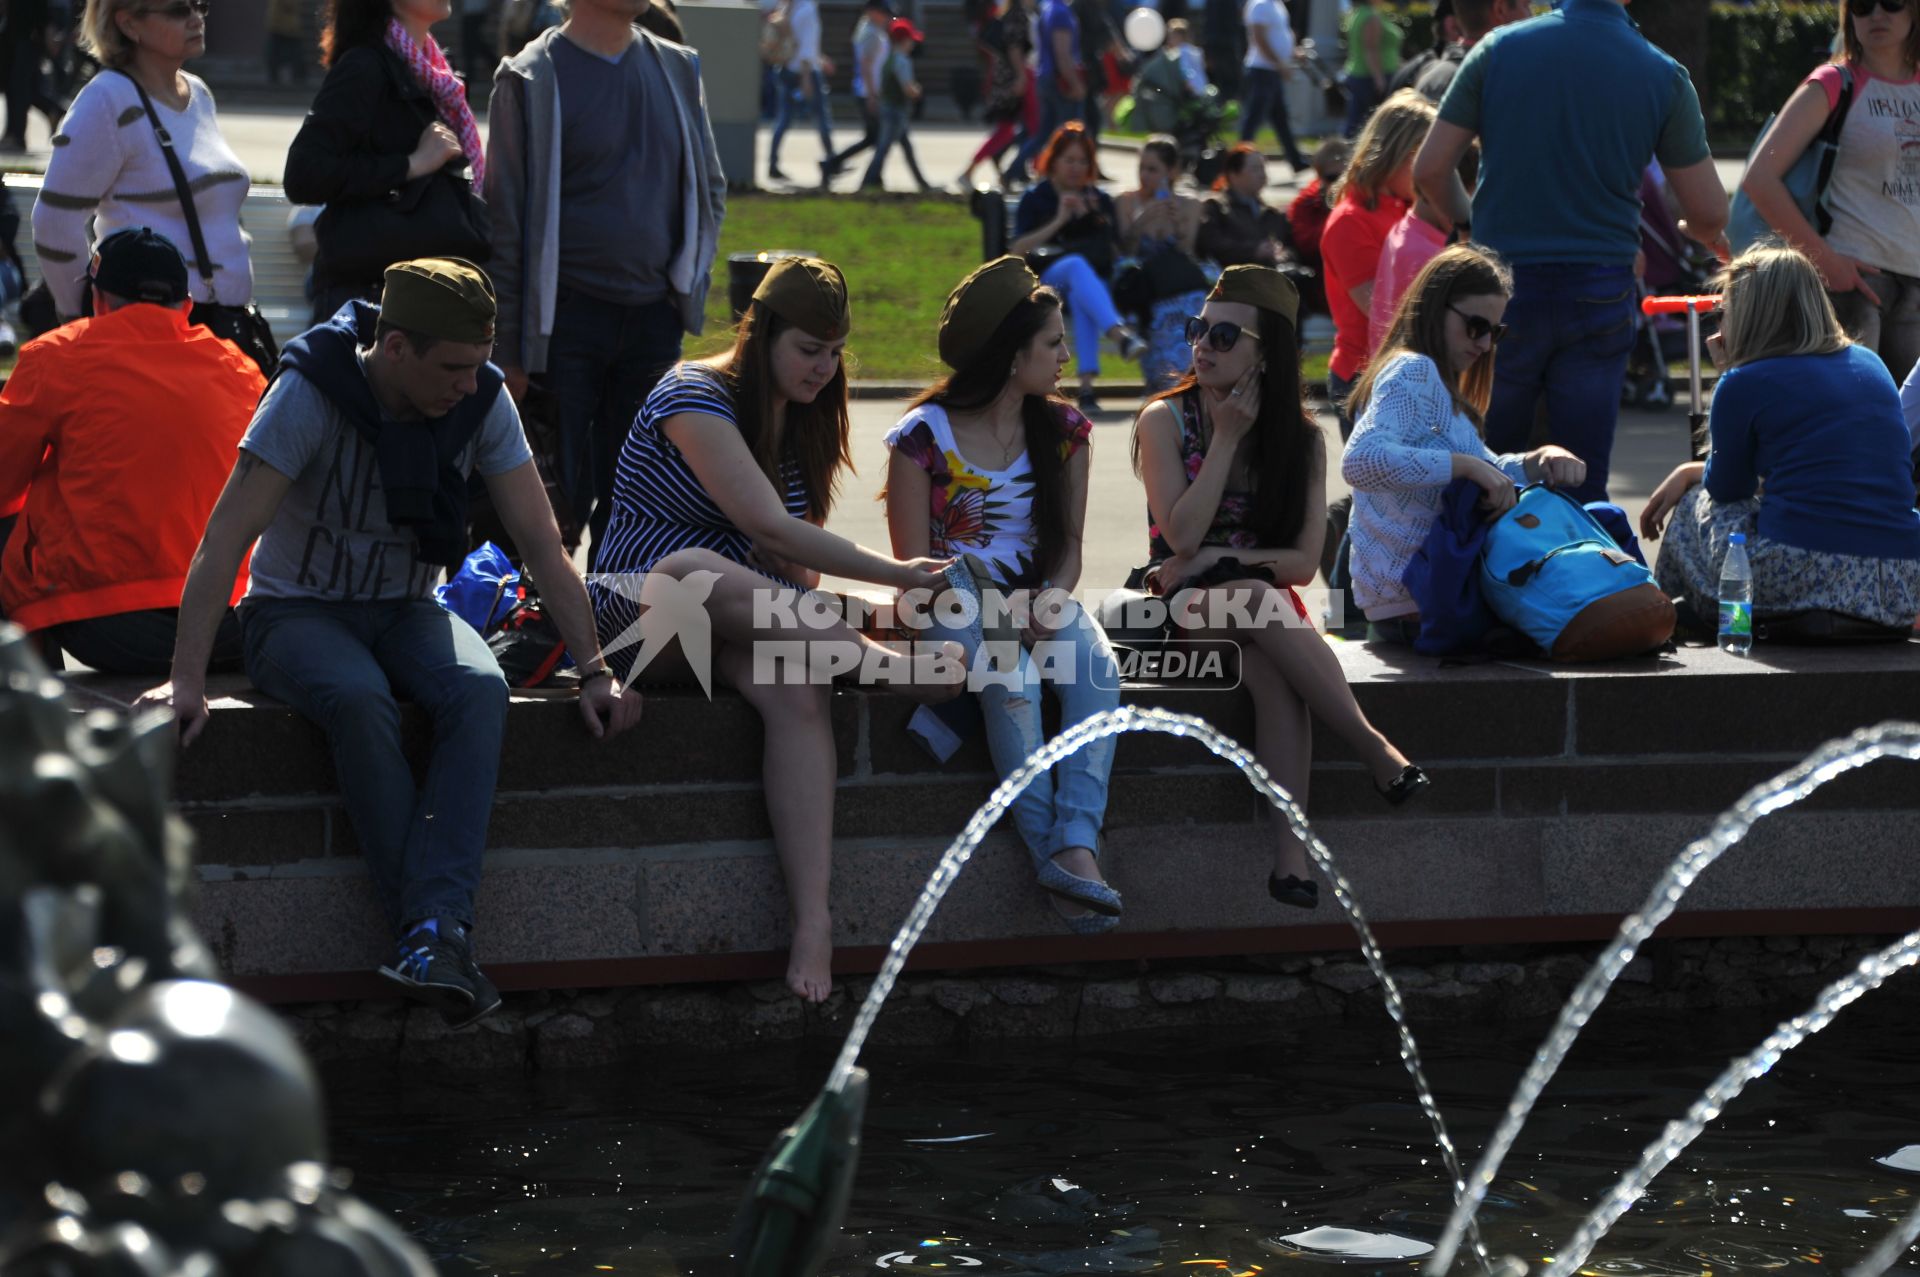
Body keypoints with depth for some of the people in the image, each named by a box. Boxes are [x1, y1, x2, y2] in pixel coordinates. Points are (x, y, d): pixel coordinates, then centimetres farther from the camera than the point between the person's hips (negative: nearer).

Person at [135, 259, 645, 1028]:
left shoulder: (481, 401, -8)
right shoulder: (310, 393, -20)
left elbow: (542, 544, -5)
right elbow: (226, 538, -23)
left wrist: (594, 670, -13)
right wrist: (187, 681, -31)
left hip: (406, 613, 3)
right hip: (295, 612, -3)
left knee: (479, 692, -31)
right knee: (361, 700, -38)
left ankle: (433, 936, -43)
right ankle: (434, 929, -35)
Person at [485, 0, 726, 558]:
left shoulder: (677, 70, 10)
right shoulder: (533, 79, -5)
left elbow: (710, 189, 22)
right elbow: (507, 219, -5)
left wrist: (691, 281, 7)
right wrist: (508, 351, -7)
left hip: (655, 318, 5)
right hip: (567, 319, -5)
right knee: (556, 498, -5)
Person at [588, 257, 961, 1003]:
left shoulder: (799, 416, 14)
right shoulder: (696, 397, -10)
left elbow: (793, 562, 14)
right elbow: (769, 528, -21)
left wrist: (807, 623, -9)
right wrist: (897, 576, -24)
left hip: (742, 621, 5)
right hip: (639, 611, -5)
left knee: (798, 692, -31)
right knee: (694, 572, -42)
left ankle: (813, 920, -47)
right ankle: (891, 667, -34)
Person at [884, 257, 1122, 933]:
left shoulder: (1063, 430, 9)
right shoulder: (925, 435, -5)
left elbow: (1068, 545, 10)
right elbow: (915, 562, -6)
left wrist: (1050, 601, -13)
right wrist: (998, 610, -20)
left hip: (1042, 599, 4)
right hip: (955, 605, -4)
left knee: (1097, 668, -30)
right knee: (1012, 678, -36)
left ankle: (1078, 847, -44)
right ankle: (1050, 851, -38)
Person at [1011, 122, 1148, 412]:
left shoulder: (1101, 200, 23)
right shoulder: (1035, 198, 15)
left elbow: (1114, 251, 17)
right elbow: (1017, 251, 0)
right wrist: (1059, 221, -7)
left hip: (1094, 280, 2)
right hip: (1046, 280, -2)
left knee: (1081, 295, -39)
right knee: (1077, 265, -39)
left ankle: (1086, 386, -53)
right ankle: (1119, 334, -64)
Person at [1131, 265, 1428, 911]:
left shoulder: (1303, 438, 6)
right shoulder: (1165, 420, -1)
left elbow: (1304, 562, 1)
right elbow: (1182, 535, -11)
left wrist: (1223, 559, -12)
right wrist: (1227, 438, -9)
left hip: (1270, 600, 2)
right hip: (1190, 604, -2)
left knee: (1271, 673, -36)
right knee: (1260, 602, -38)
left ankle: (1290, 850, -45)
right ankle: (1376, 749, -36)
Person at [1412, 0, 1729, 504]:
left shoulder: (1498, 49, -2)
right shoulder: (1663, 75, -2)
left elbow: (1429, 169, 0)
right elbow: (1709, 213, 2)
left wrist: (1464, 223, 21)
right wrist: (1701, 234, 26)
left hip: (1502, 289, 0)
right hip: (1599, 292, 0)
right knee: (1584, 483, 6)